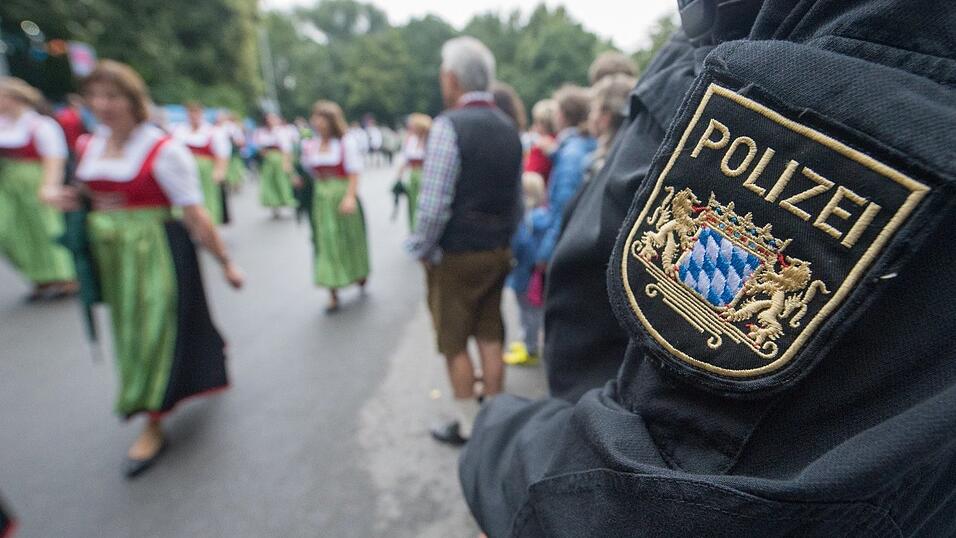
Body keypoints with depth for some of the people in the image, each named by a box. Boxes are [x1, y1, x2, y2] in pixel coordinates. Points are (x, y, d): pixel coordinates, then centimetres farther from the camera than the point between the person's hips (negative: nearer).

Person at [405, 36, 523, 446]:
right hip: (498, 253, 7)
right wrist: (504, 240, 14)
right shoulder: (508, 128, 6)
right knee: (491, 339, 16)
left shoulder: (449, 124, -15)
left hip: (455, 256, -6)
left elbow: (434, 203, -21)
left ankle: (468, 426, 26)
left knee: (454, 344, 10)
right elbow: (517, 197, 7)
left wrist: (422, 250, -8)